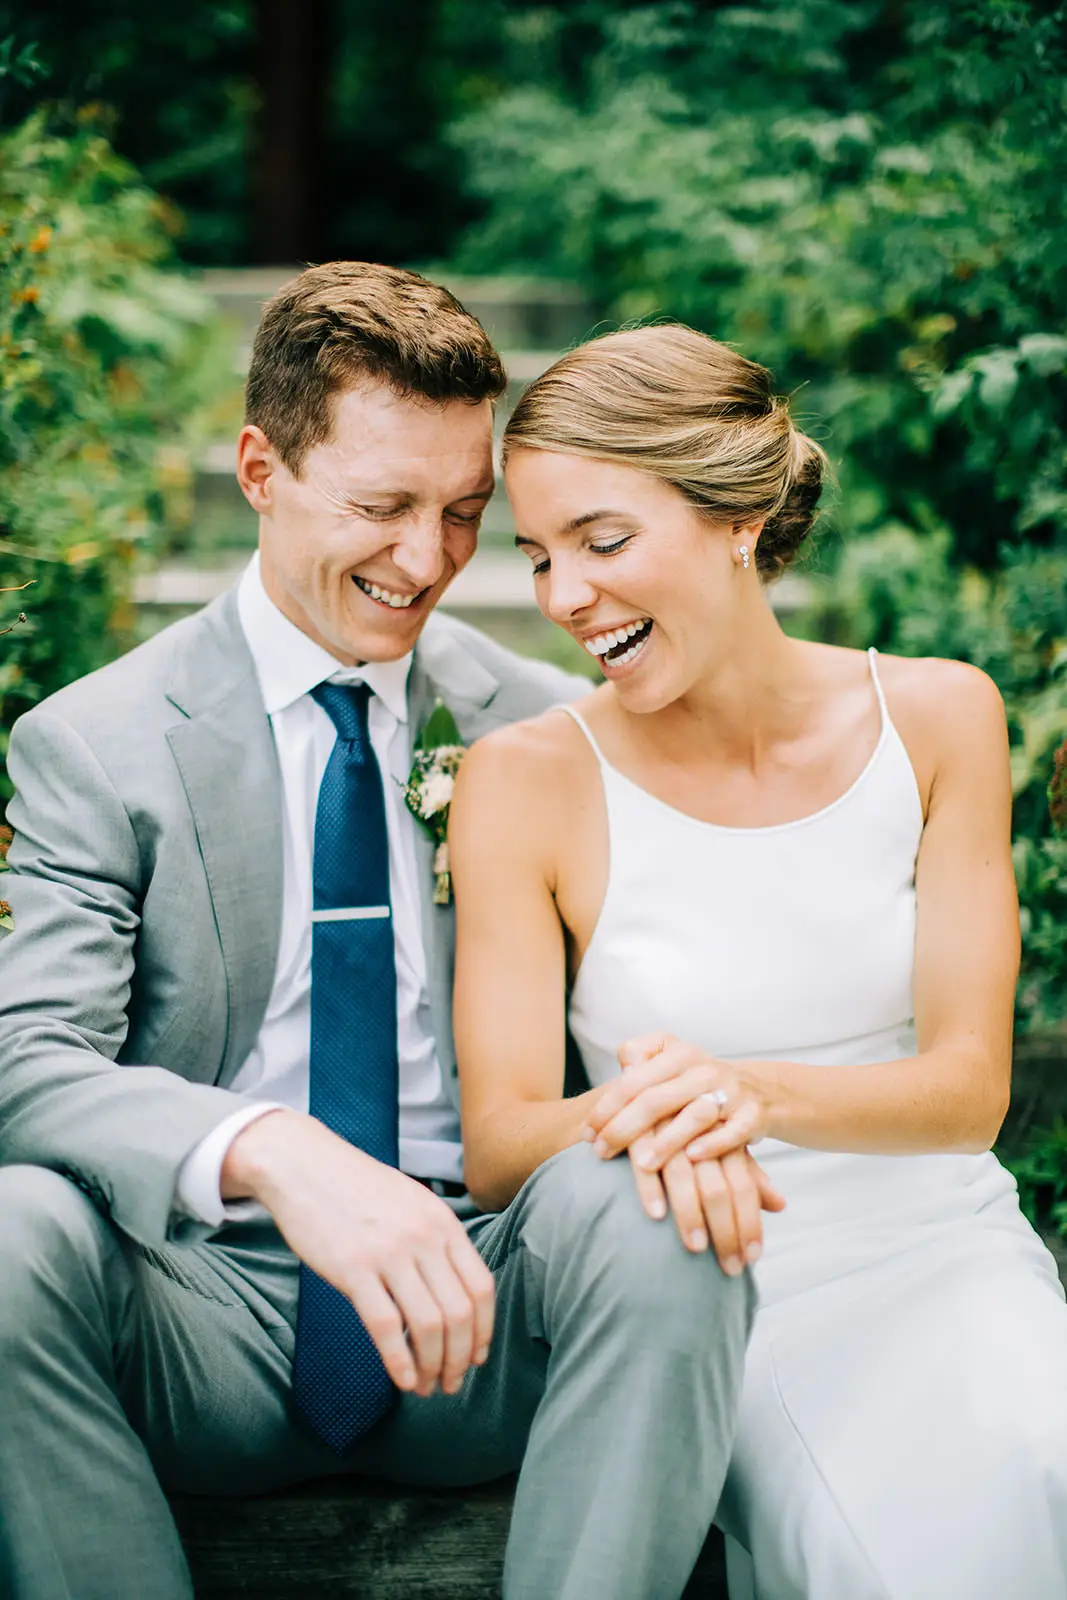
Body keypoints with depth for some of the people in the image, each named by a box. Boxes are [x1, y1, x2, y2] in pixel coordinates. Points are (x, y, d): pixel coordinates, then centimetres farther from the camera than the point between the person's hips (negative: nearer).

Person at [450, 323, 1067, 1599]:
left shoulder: (934, 718, 1)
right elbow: (497, 1150, -9)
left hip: (949, 1251, 2)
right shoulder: (526, 783, -5)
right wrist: (634, 1121, -33)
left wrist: (755, 1094, -26)